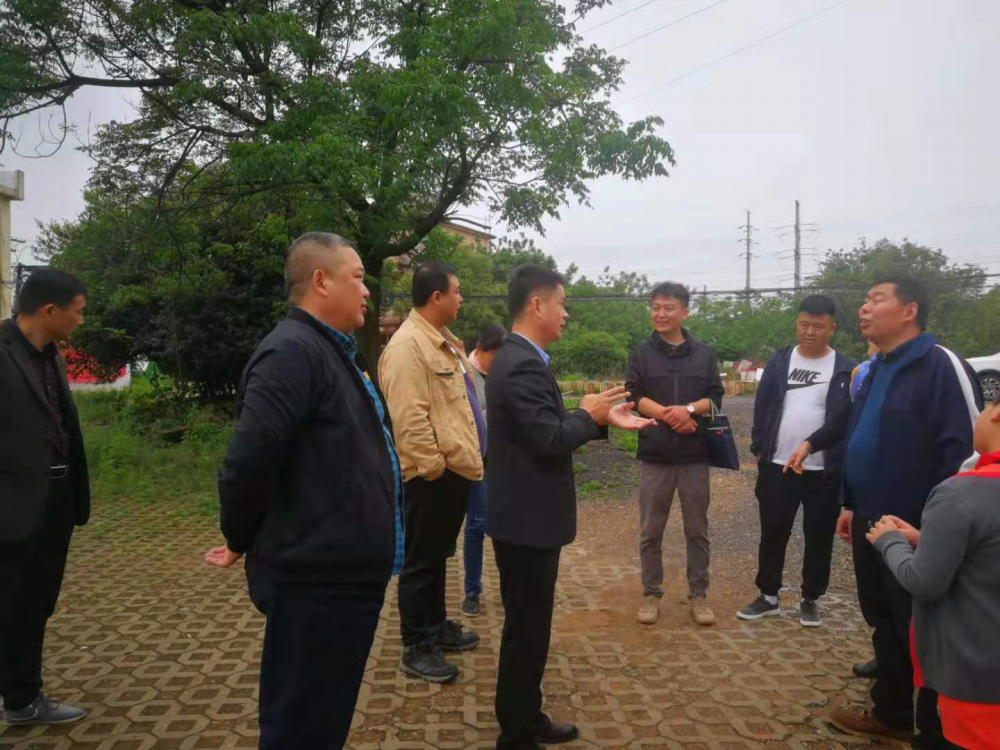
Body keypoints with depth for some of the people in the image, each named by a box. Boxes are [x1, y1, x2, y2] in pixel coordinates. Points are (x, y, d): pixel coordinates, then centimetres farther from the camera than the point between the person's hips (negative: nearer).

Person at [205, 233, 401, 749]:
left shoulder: (333, 351, 14)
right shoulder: (293, 351, -19)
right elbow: (247, 463, -25)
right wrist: (241, 545, -9)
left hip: (344, 572, 10)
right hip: (318, 579, -10)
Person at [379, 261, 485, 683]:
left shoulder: (444, 341, 14)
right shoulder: (407, 345, -18)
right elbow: (409, 419, -24)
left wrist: (467, 457, 18)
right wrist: (434, 467, -21)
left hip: (457, 468, 10)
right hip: (433, 475, -10)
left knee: (438, 556, 21)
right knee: (422, 561, 3)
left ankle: (437, 628, 36)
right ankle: (416, 650, 15)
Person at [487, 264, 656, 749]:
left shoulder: (518, 358, 11)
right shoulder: (523, 365, -22)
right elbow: (551, 441, -27)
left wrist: (604, 419, 8)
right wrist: (588, 414, -10)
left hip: (527, 515, 10)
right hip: (527, 519, -10)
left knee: (530, 624, 20)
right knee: (526, 627, 3)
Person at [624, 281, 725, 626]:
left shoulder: (704, 353, 6)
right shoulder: (642, 353, 3)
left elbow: (716, 396, 1)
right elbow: (633, 395, -6)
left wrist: (688, 409, -17)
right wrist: (668, 415, -17)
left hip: (695, 456, 1)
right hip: (654, 456, -1)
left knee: (697, 531, 9)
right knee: (650, 531, 7)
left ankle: (698, 595, 22)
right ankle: (651, 594, 20)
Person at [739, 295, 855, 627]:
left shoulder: (846, 369, -3)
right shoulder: (780, 361, 4)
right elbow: (762, 406, 7)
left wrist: (843, 463, -7)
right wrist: (759, 447, 2)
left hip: (825, 473, -2)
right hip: (777, 467, 2)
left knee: (819, 539, 10)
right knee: (773, 534, 10)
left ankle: (810, 600, 26)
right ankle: (768, 597, 24)